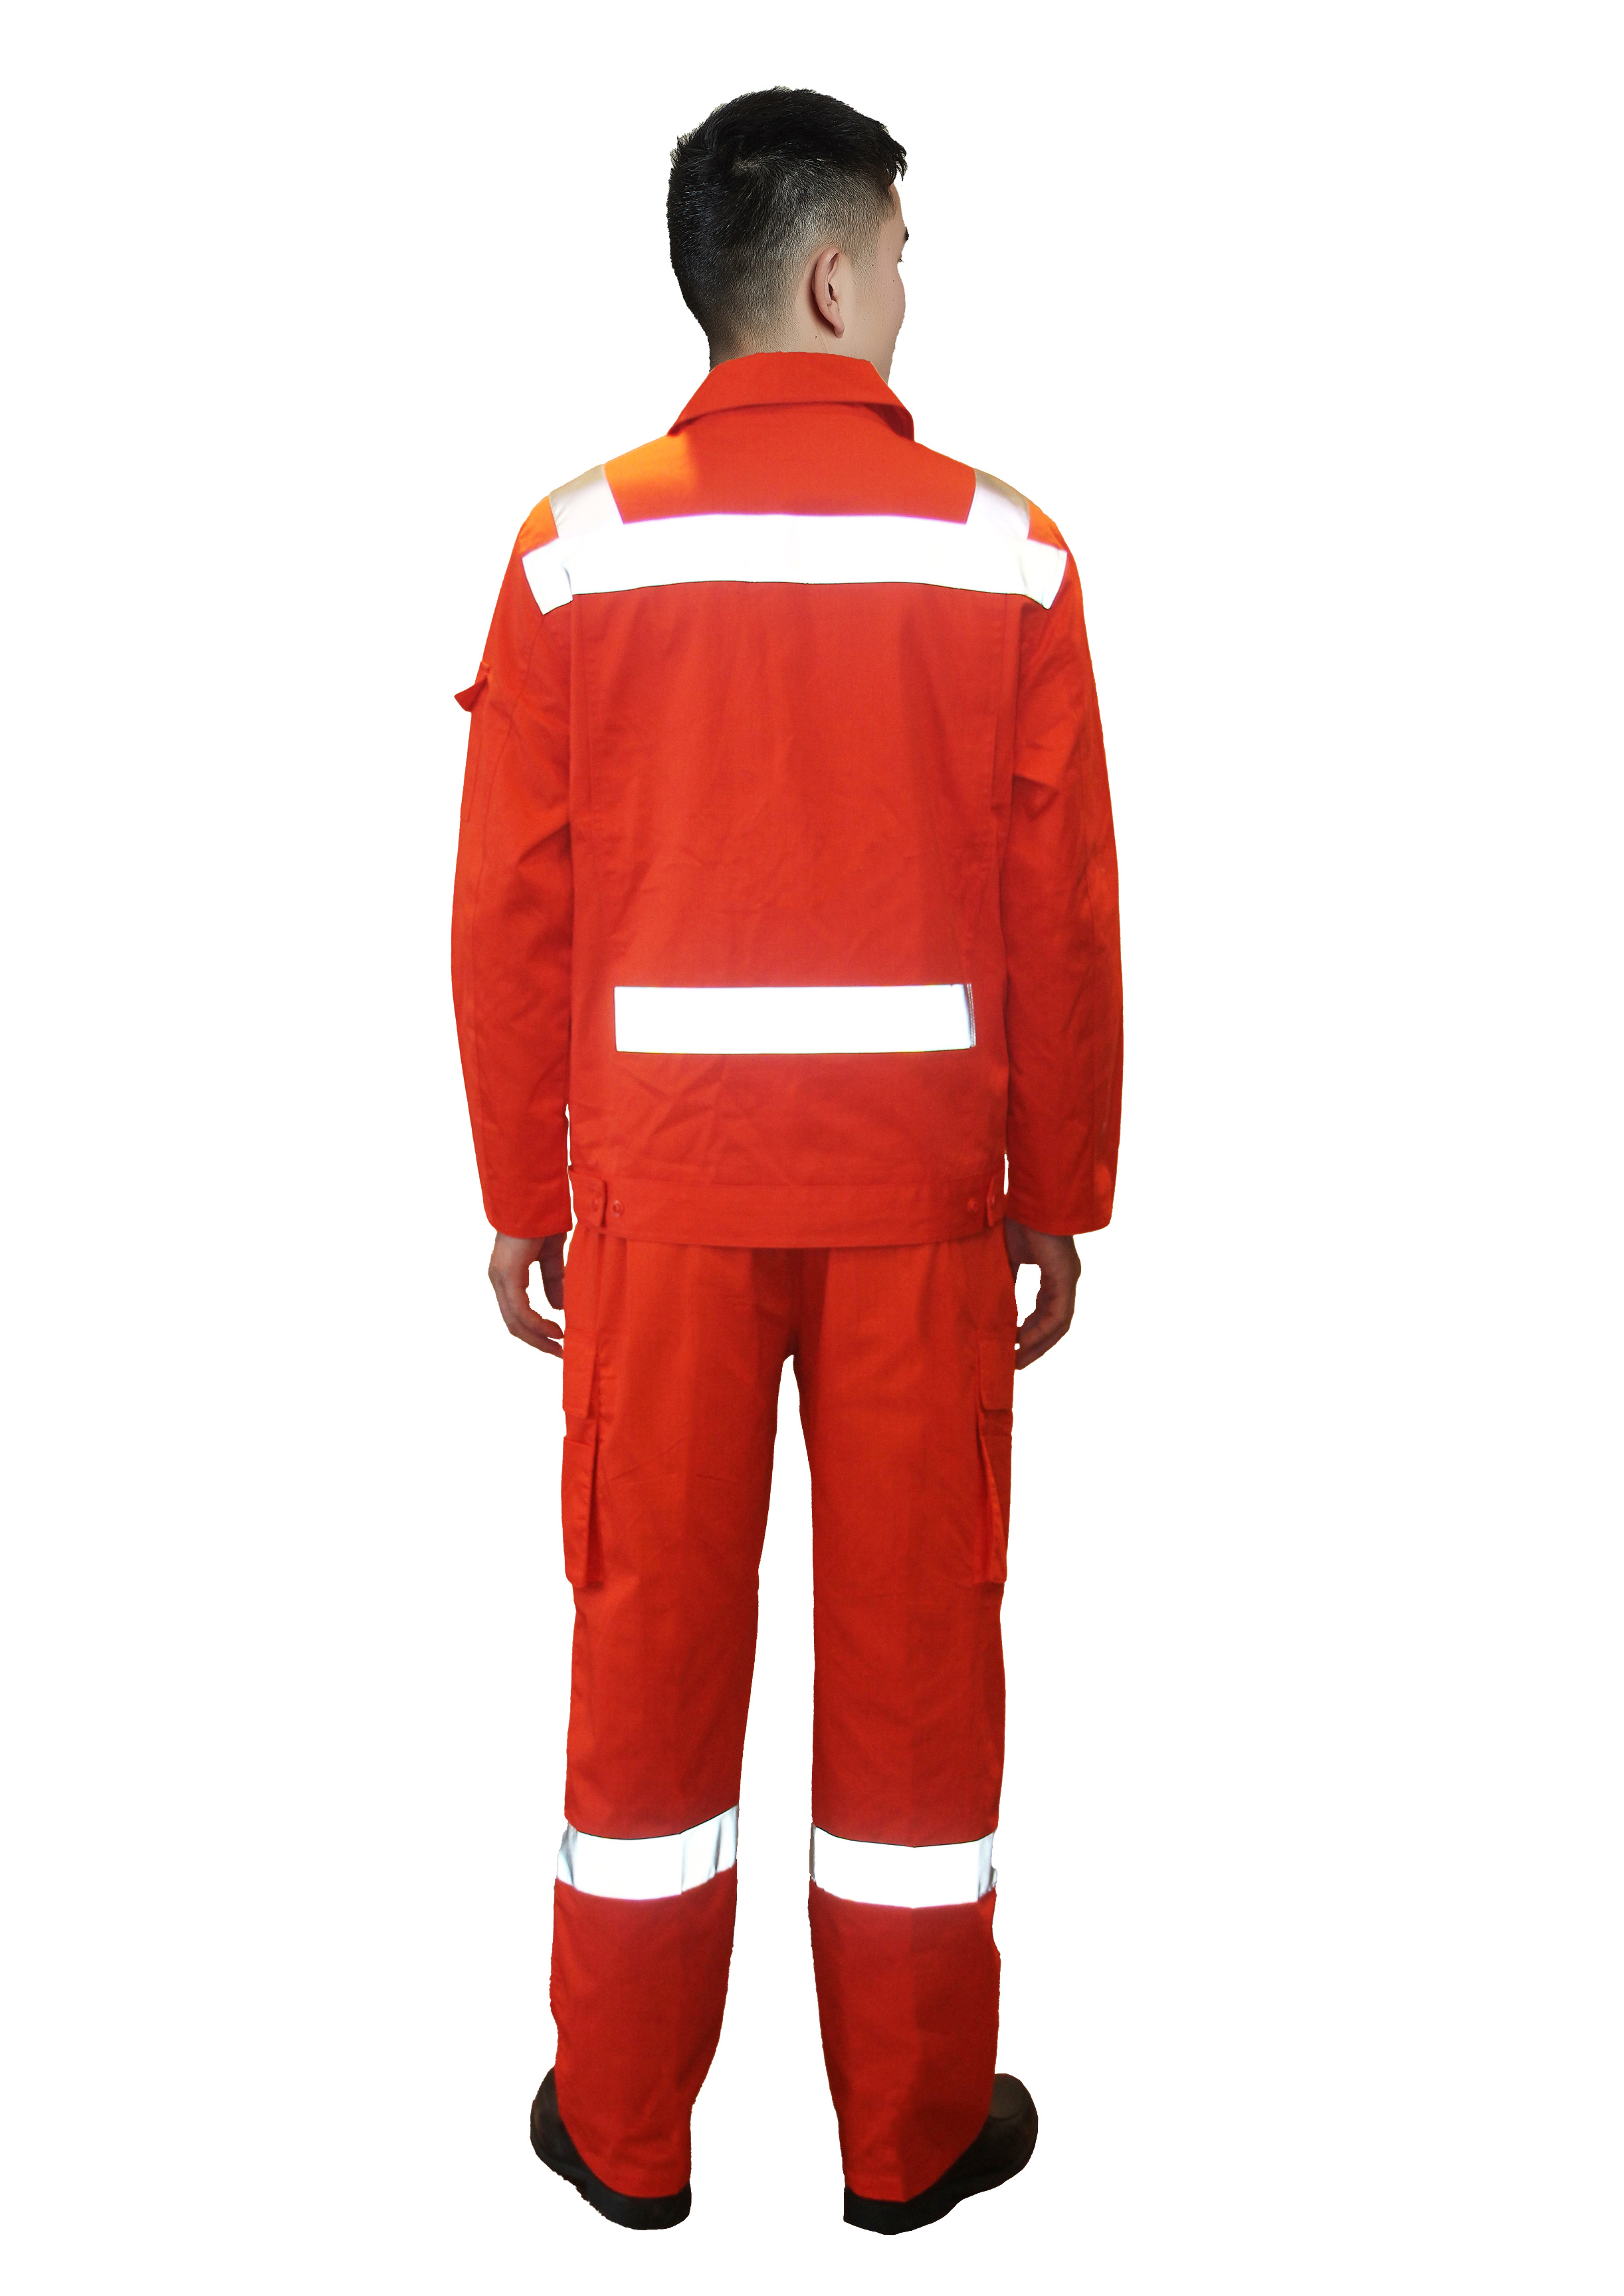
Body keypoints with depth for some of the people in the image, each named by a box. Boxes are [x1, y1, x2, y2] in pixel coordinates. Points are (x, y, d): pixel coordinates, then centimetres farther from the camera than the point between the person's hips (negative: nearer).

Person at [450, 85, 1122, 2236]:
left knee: (653, 1621, 12)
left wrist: (524, 1198, 7)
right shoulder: (1004, 551, -4)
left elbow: (511, 910, -2)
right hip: (919, 1171, 0)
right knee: (914, 1629, 11)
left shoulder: (579, 546, -2)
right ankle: (915, 2129, 28)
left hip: (662, 1171, 1)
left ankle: (629, 2125, 28)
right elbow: (1064, 914, -4)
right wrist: (1062, 1202, 6)